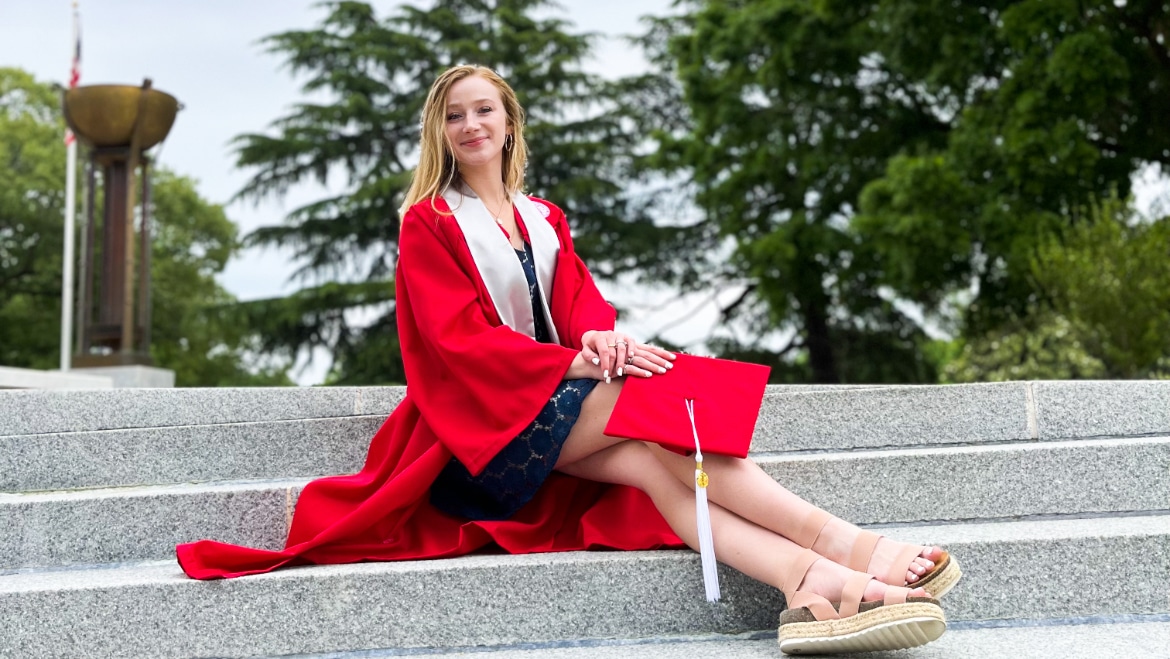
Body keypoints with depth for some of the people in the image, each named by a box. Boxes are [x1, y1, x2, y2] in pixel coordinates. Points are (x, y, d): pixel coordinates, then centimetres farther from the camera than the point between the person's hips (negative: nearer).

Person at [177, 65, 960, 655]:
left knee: (652, 463, -30)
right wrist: (574, 364, -22)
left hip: (557, 415, 5)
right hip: (483, 417, -5)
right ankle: (829, 537, -41)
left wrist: (600, 336, -20)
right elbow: (457, 337, -8)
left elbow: (580, 299, 7)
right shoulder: (428, 223, 5)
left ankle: (814, 585, -52)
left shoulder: (544, 219, 22)